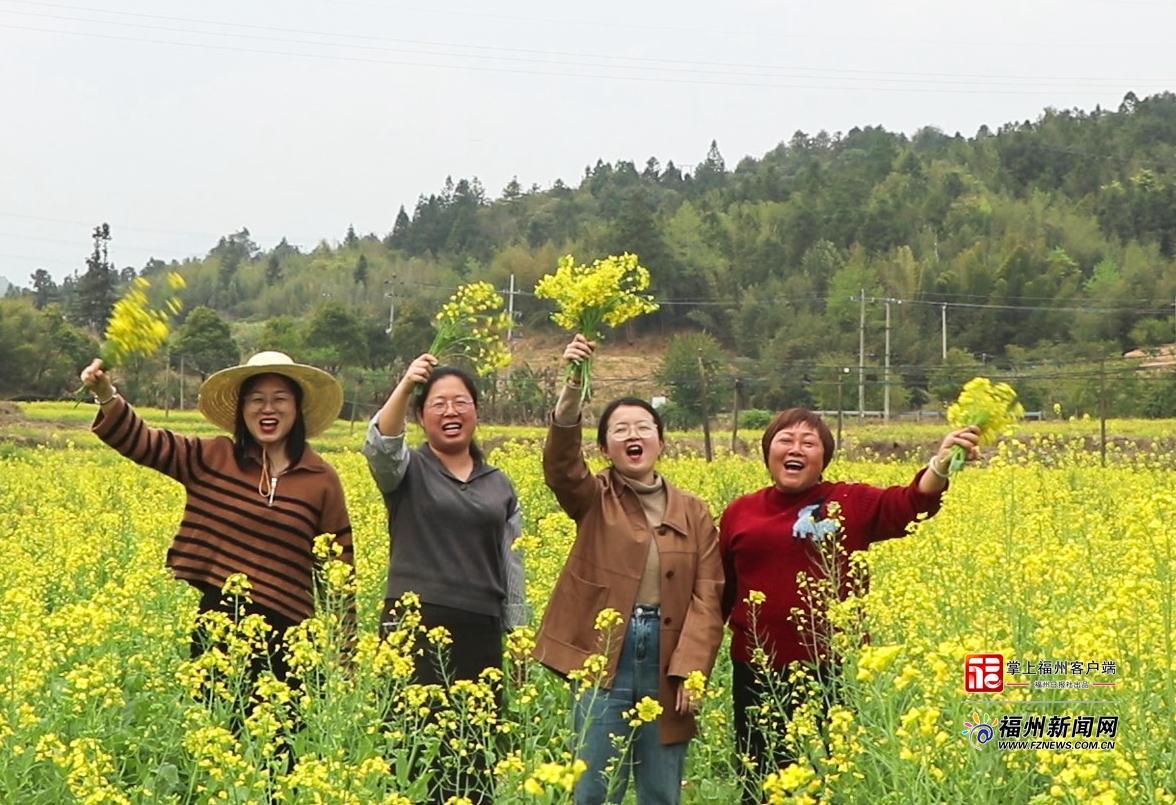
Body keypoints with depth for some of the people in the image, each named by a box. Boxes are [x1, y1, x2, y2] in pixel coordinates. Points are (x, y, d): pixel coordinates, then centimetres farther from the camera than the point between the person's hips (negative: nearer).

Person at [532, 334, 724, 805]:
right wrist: (572, 387, -32)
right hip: (605, 655, -2)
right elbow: (560, 460, -18)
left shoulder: (693, 514, 8)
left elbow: (707, 598, 1)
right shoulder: (593, 501, 3)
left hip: (668, 661, 2)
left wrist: (691, 669, -11)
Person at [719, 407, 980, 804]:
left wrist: (940, 464, -33)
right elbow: (720, 593, 13)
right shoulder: (739, 513, 7)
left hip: (831, 669, -1)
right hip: (757, 671, 2)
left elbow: (909, 505, -14)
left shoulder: (851, 503, 2)